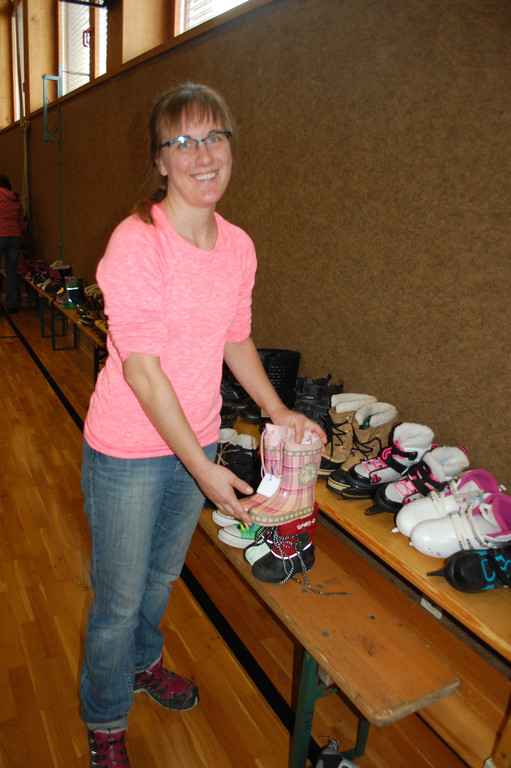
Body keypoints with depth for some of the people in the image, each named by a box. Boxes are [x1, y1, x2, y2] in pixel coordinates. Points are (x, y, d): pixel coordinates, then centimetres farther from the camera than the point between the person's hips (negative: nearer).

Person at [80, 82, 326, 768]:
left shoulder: (238, 247, 0)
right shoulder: (136, 242, -20)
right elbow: (141, 368, -23)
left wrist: (278, 412, 9)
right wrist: (202, 468, -21)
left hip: (196, 441, 6)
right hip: (129, 453, -5)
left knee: (163, 575, 27)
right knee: (119, 600, 13)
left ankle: (143, 662, 57)